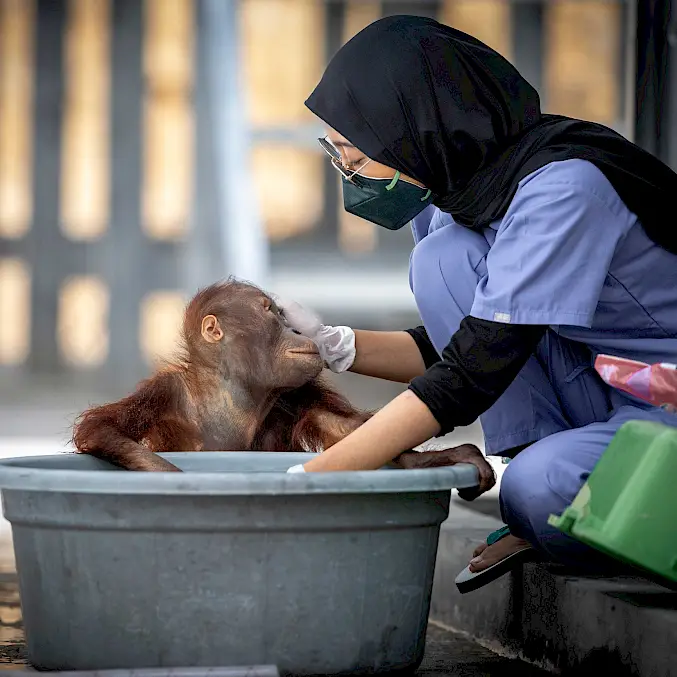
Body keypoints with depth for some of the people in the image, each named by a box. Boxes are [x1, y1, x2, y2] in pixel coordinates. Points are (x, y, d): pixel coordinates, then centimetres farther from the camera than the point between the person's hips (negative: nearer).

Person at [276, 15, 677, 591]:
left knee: (538, 488, -36)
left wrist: (306, 480, -29)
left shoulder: (563, 185, -25)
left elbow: (471, 377, -29)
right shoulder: (467, 186, 2)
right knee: (444, 257, -9)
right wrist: (333, 345, -4)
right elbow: (458, 347, 12)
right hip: (601, 395, 9)